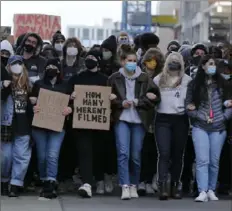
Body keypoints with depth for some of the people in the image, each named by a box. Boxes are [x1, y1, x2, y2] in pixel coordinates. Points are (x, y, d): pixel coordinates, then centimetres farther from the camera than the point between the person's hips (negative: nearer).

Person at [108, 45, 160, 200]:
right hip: (122, 119, -1)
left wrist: (137, 102, -9)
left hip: (139, 120, 1)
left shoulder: (145, 78, 5)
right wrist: (121, 103, -11)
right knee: (123, 153, -13)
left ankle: (134, 186, 21)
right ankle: (125, 187, -16)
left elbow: (155, 98, 0)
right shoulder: (115, 78, 4)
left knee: (136, 156, 6)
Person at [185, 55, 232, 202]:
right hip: (200, 127, -1)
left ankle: (211, 190, 14)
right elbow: (189, 107, 2)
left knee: (214, 161, 4)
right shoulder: (194, 85, 3)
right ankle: (202, 192, -14)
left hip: (218, 128, 1)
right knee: (202, 160, -10)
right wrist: (203, 117, -8)